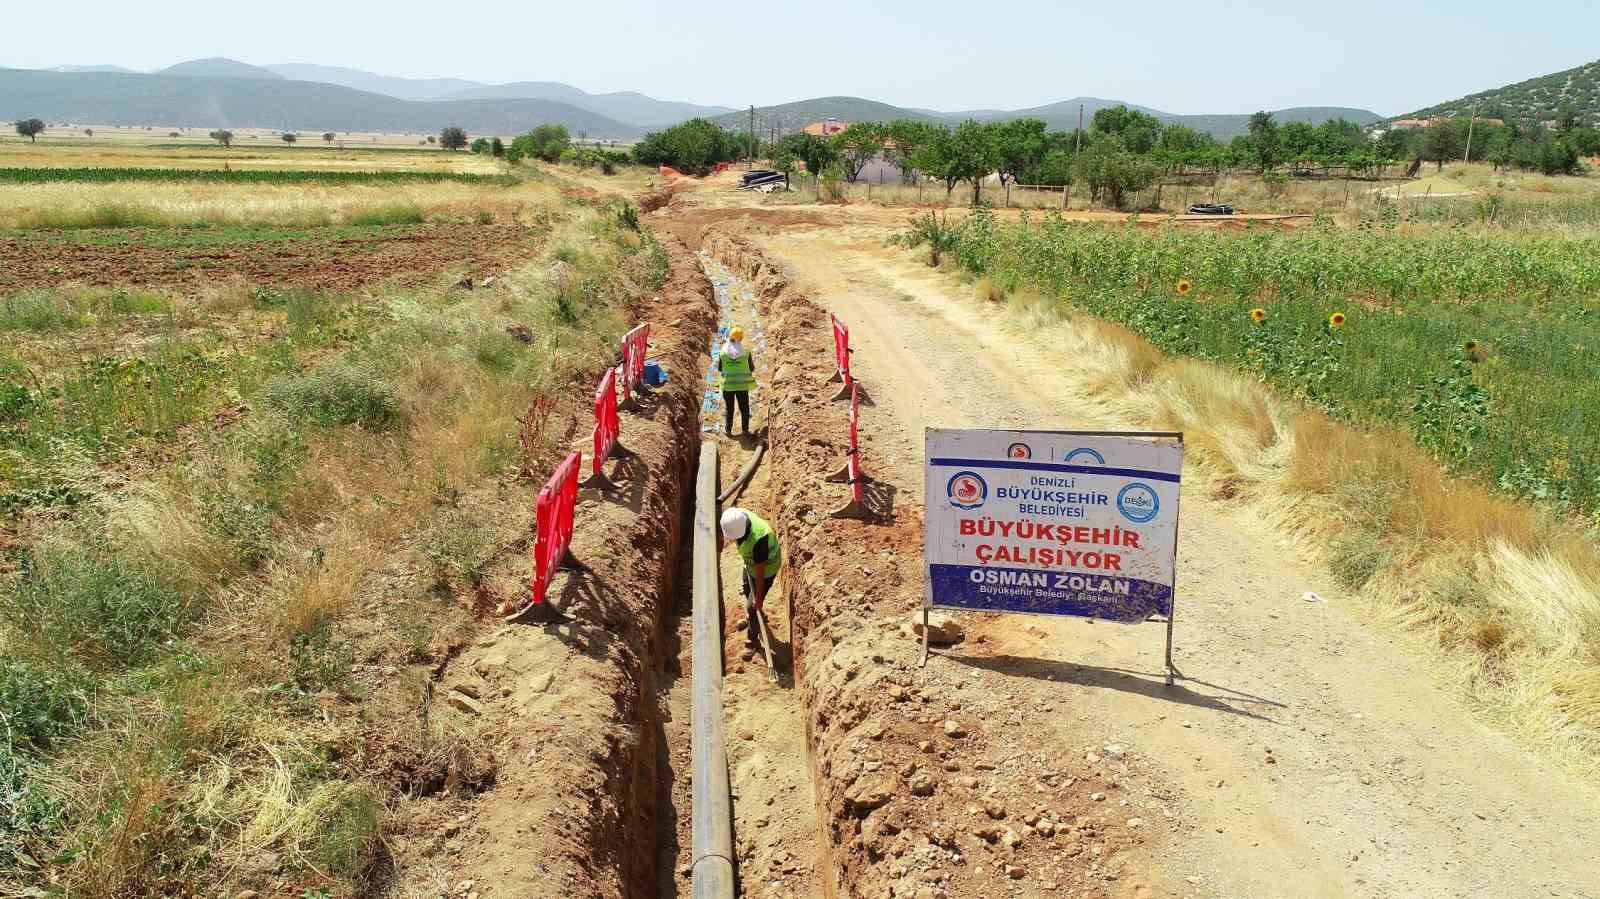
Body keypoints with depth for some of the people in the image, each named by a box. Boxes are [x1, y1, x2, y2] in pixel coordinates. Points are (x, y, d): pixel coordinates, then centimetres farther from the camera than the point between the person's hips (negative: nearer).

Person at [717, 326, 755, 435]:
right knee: (744, 408, 13)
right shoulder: (746, 351, -9)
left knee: (729, 408, 14)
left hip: (728, 385, 1)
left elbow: (720, 368, 4)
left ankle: (728, 429, 19)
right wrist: (752, 361, 20)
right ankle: (745, 429, 15)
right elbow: (751, 368, -1)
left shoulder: (723, 352, -6)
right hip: (742, 385, -1)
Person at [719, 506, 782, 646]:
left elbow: (760, 571, -30)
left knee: (752, 606, 7)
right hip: (751, 562, 7)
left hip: (766, 568, -7)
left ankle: (752, 638, 33)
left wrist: (758, 597, -18)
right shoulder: (739, 517, -26)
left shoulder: (758, 540, -45)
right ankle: (751, 618, 60)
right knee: (747, 590, 31)